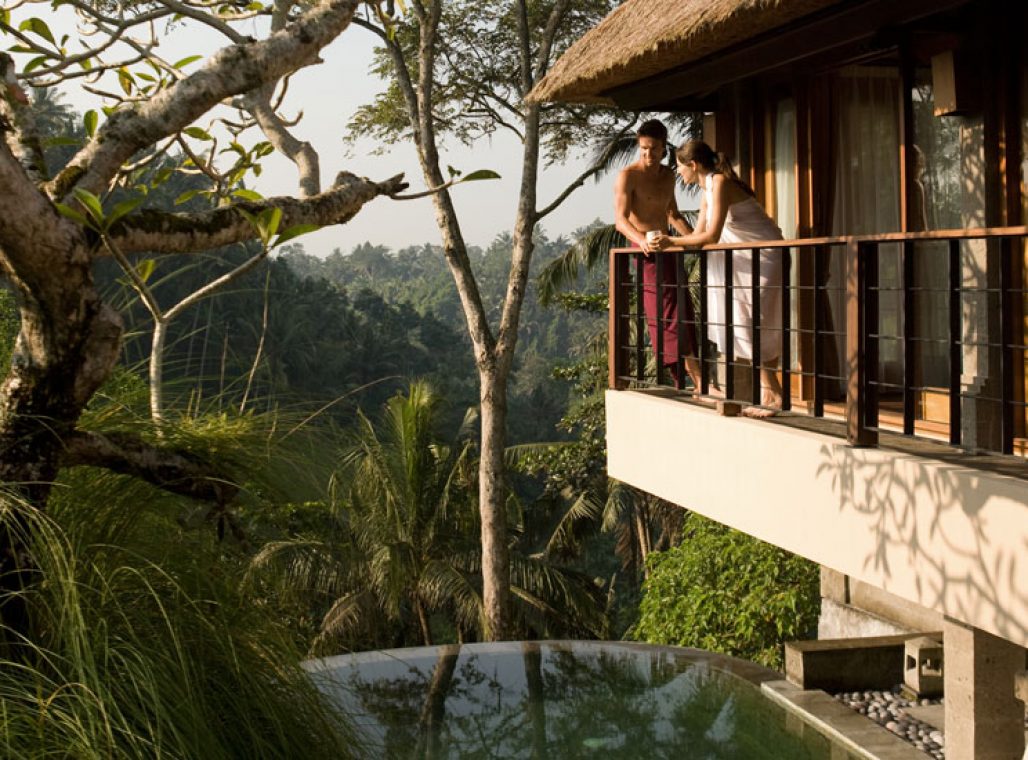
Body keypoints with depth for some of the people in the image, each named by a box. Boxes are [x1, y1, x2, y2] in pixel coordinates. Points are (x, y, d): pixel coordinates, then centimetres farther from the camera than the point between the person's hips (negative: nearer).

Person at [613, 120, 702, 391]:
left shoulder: (668, 175, 14)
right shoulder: (628, 176, -10)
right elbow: (621, 219, -21)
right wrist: (641, 239, -39)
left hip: (666, 251, 8)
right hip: (644, 253, -8)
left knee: (684, 312, 8)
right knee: (664, 314, -13)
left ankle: (694, 380, 14)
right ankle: (696, 378, -19)